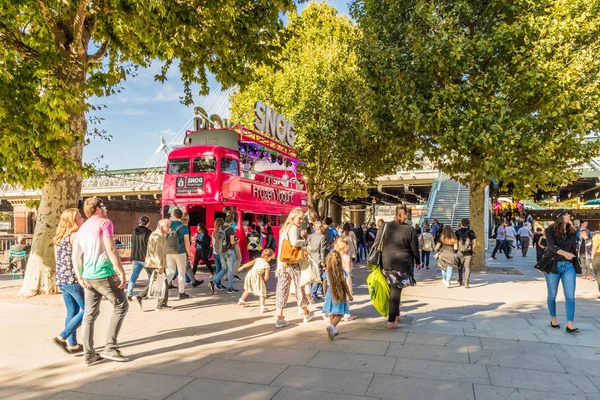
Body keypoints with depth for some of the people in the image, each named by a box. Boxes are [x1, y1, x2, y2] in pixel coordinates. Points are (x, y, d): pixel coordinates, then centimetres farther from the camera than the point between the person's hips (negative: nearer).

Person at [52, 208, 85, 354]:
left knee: (72, 312, 14)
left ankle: (72, 344, 17)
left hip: (61, 280, 9)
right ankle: (62, 337, 0)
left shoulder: (59, 238, 13)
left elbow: (60, 260, 16)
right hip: (73, 279, -8)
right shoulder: (75, 235, -12)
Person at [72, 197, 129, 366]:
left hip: (88, 277, 7)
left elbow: (76, 256, 11)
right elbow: (110, 249, -17)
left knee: (90, 314, 11)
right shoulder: (105, 222, -7)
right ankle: (110, 347, 3)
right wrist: (122, 273, -15)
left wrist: (80, 278, 8)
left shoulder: (82, 228, 16)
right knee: (121, 306, 6)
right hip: (105, 275, -7)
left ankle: (89, 355, 16)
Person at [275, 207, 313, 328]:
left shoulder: (284, 228, 16)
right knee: (299, 287, 10)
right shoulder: (294, 228, -11)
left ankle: (279, 318, 3)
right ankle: (306, 314, 27)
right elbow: (294, 242, -28)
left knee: (282, 288, 5)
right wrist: (303, 242, -8)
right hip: (293, 263, -7)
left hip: (282, 263, 7)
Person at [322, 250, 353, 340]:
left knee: (331, 314, 17)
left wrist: (325, 295, 20)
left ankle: (333, 330, 24)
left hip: (330, 295, 4)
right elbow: (345, 286, -8)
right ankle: (331, 326, -21)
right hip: (340, 295, -3)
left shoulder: (326, 273, -4)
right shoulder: (342, 272, -12)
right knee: (339, 314, 1)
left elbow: (324, 285, 4)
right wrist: (350, 296, 4)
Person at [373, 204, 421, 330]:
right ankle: (391, 322, 5)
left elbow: (377, 245, 3)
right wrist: (418, 262, 18)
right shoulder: (410, 229, -7)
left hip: (386, 264, 3)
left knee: (392, 290, 19)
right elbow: (415, 249, 1)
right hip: (402, 265, -3)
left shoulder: (385, 227, -1)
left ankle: (396, 315, 32)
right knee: (396, 292, 2)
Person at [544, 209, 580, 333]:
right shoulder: (550, 231, -9)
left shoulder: (572, 231, 5)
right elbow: (552, 246, -24)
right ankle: (553, 319, 26)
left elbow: (575, 248, 11)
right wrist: (564, 253, -41)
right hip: (553, 265, -3)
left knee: (570, 296, -4)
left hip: (569, 266, 3)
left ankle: (570, 325, -2)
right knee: (552, 295, 9)